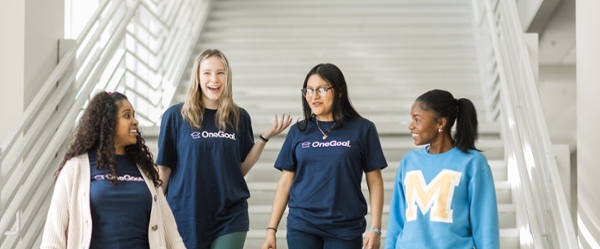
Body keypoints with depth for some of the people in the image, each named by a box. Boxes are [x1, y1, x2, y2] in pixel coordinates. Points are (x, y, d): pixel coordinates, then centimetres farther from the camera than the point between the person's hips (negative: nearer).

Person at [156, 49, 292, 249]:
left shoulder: (239, 117, 5)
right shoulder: (175, 115, -4)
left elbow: (241, 169, 9)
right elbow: (164, 167, 0)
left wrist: (265, 138, -1)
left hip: (230, 217, 2)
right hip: (186, 215, -2)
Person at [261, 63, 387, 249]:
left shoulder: (362, 129, -1)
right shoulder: (298, 131, 6)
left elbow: (374, 181, 0)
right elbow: (286, 182, 8)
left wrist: (375, 228, -7)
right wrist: (271, 228, 3)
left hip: (345, 229, -2)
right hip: (301, 227, 2)